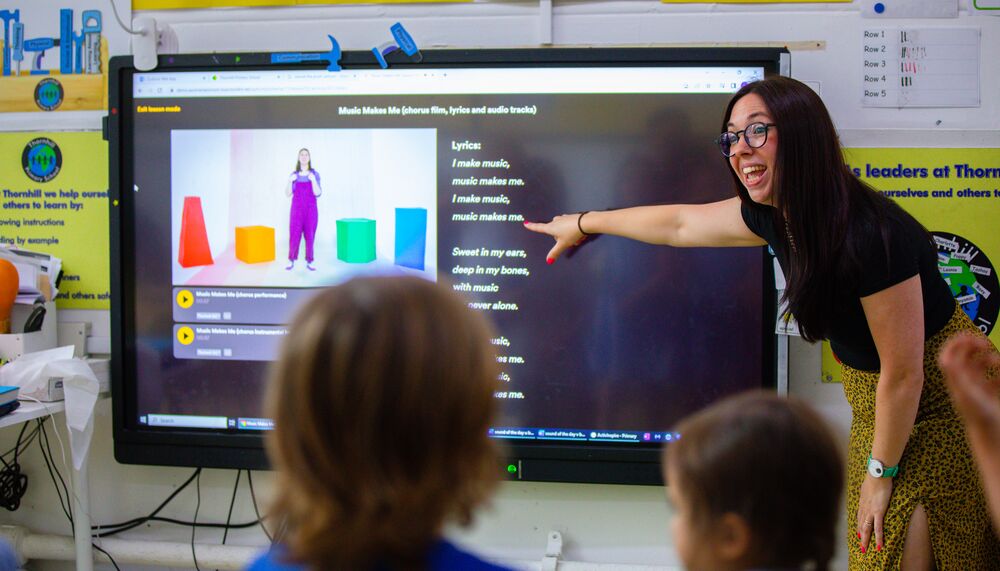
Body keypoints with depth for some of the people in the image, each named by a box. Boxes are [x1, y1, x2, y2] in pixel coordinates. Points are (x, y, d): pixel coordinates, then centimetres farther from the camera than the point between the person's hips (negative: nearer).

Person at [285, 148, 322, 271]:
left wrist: (313, 180, -22)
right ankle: (291, 261, 7)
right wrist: (290, 181, -16)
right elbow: (288, 194, 1)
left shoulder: (315, 174, 1)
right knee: (294, 235, -5)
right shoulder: (293, 175, 5)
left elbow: (317, 193, -8)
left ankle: (309, 262, 10)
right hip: (297, 209, 0)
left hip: (311, 209, 0)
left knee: (310, 235, 0)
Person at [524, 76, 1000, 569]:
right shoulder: (773, 215, -6)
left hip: (935, 407, -7)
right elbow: (678, 223, 11)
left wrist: (880, 473, -12)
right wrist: (583, 224, 23)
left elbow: (904, 373, -23)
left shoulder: (872, 235, -30)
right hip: (874, 399, 7)